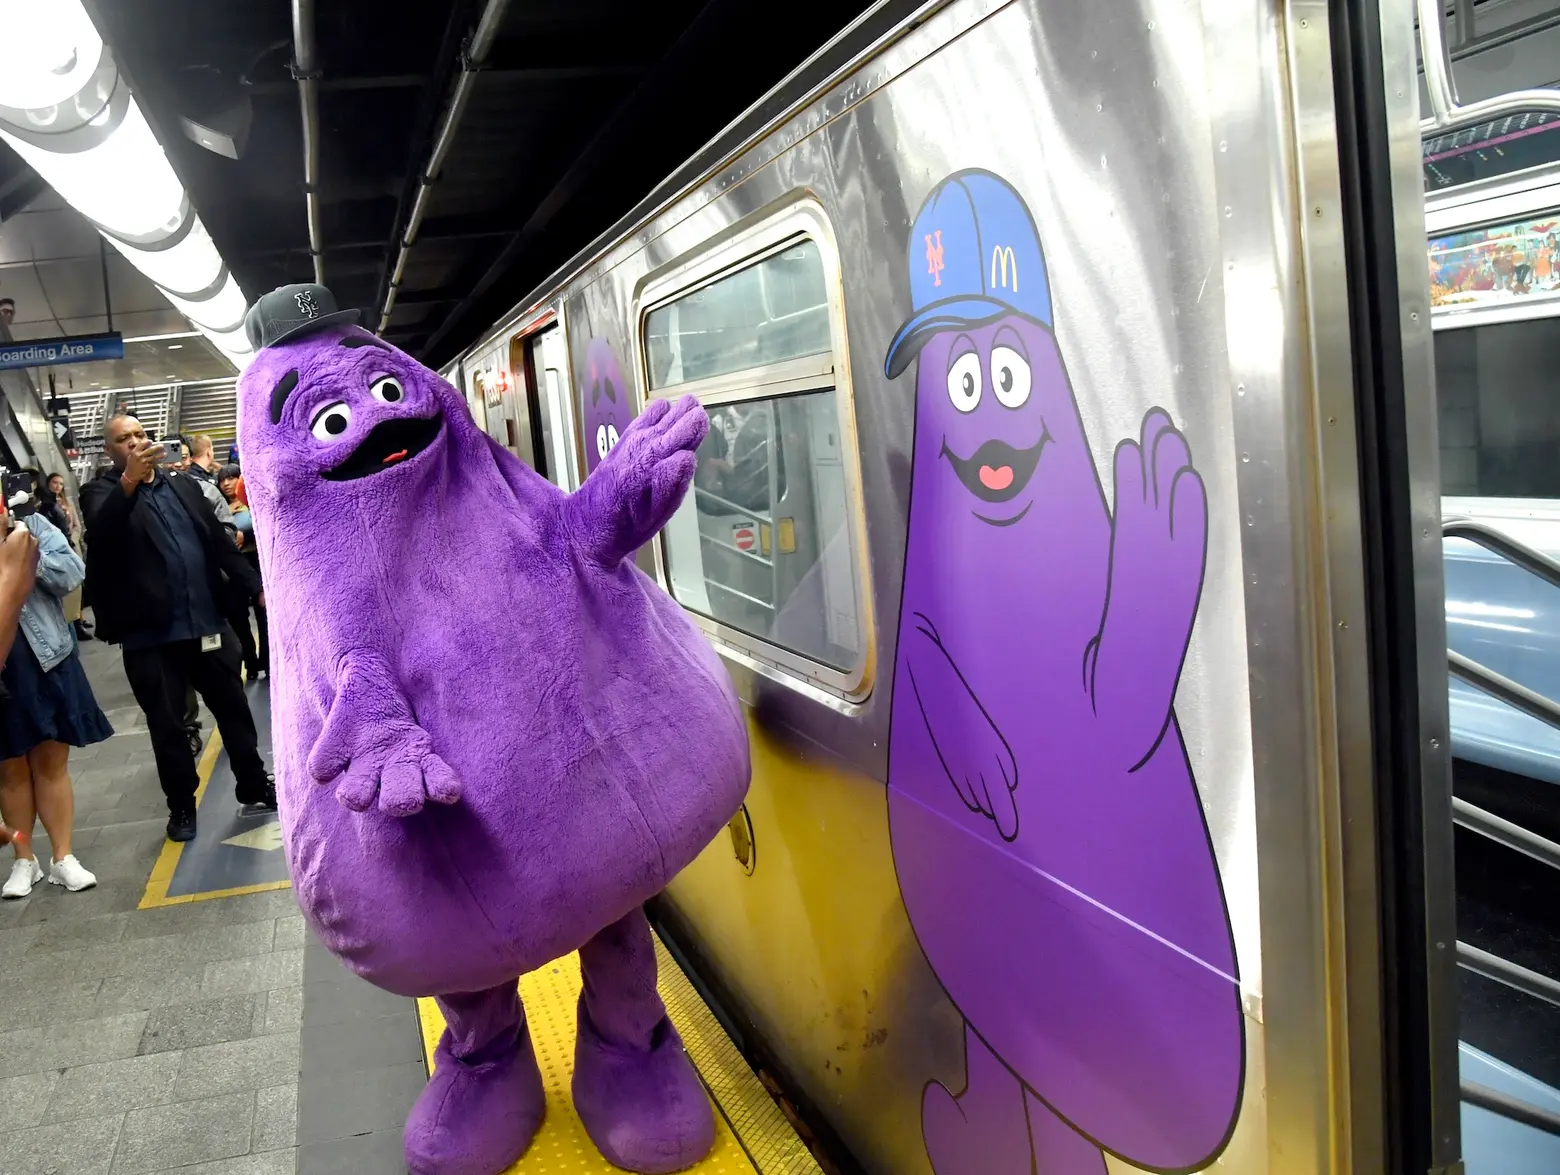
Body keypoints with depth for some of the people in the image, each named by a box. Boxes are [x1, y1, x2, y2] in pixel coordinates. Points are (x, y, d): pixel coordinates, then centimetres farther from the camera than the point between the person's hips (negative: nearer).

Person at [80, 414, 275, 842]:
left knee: (234, 709, 14)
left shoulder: (184, 486, 11)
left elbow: (220, 542, 12)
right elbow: (100, 532, -24)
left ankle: (254, 785, 30)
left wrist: (257, 587, 3)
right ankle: (181, 805, 25)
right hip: (152, 635, -3)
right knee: (167, 726, 9)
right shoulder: (101, 492, -2)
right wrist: (129, 480, -37)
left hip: (208, 624, 3)